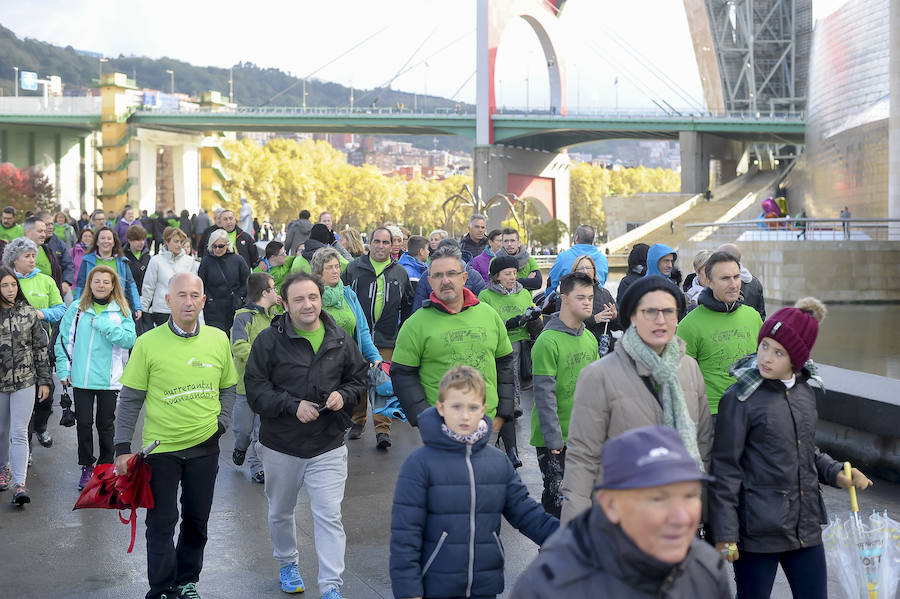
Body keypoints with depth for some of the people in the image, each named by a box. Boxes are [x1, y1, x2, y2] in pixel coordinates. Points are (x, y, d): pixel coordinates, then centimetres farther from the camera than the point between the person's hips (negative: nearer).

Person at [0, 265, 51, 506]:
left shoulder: (29, 313, -1)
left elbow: (41, 349, 5)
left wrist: (44, 380, 4)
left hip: (25, 382, -1)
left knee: (19, 433, -5)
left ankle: (19, 483, -9)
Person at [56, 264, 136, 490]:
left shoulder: (121, 311, 0)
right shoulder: (76, 309, 3)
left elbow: (129, 340, -11)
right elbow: (63, 340, 6)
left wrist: (105, 325, -19)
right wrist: (64, 370, 1)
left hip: (109, 378, -1)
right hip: (81, 378, 1)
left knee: (106, 424, 9)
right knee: (83, 423, 4)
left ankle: (105, 467, 23)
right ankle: (87, 467, 19)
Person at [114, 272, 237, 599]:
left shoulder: (218, 339, -1)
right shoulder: (148, 343, -9)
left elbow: (228, 387, 13)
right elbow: (129, 400, -5)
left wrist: (221, 421, -1)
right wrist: (123, 448, -9)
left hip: (205, 446, 3)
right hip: (160, 447, -3)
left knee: (197, 520, 15)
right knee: (162, 523, 4)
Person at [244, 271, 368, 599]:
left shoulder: (340, 339, -1)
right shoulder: (270, 340, -10)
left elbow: (358, 378, 11)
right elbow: (255, 390, -11)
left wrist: (344, 395, -10)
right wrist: (293, 406, -21)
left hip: (328, 446, 0)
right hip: (280, 446, 0)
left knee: (329, 516, -5)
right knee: (280, 512, 20)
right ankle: (287, 562, 45)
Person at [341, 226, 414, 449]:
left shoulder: (400, 273, 9)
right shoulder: (354, 268, 4)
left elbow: (407, 307, 18)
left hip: (387, 340, 0)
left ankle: (382, 429, -3)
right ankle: (358, 421, 25)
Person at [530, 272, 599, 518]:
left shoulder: (590, 338, 7)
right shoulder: (548, 341, -16)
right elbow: (545, 393, -17)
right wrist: (553, 438, -17)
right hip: (555, 438, -7)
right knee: (557, 498, -2)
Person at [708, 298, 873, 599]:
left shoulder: (805, 392, 6)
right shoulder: (740, 398, -11)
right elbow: (725, 469, -11)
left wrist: (835, 473, 2)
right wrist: (724, 535, -13)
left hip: (806, 526, 6)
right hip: (758, 529, -6)